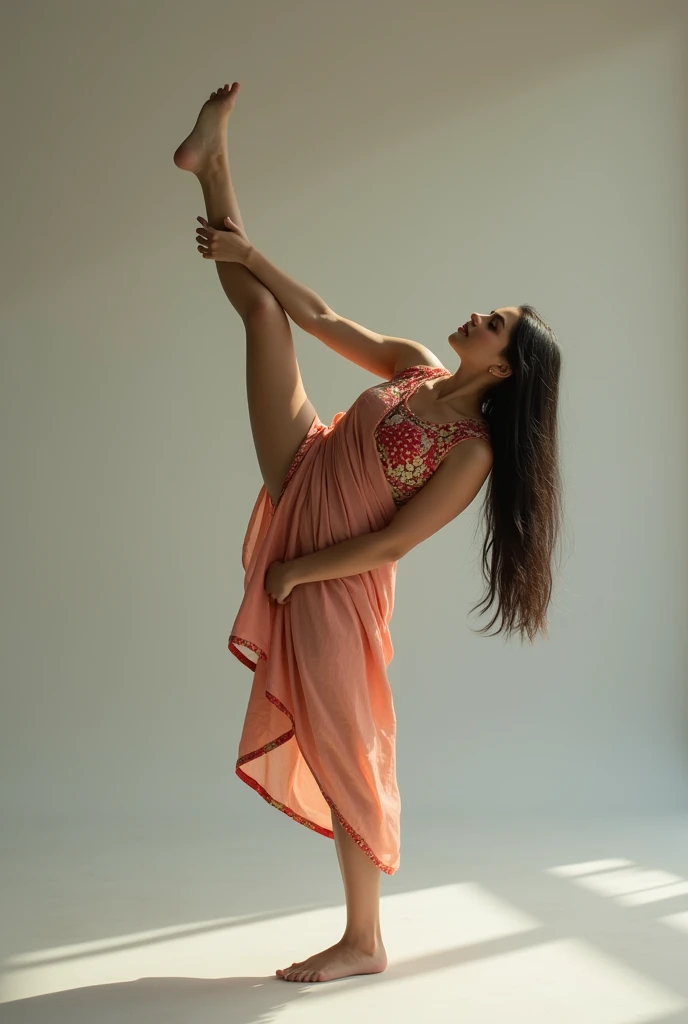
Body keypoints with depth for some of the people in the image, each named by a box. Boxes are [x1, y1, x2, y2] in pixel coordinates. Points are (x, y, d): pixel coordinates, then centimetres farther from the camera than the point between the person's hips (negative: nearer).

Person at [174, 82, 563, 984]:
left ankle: (365, 942, 8)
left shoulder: (474, 449, -22)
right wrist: (244, 251, 0)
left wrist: (294, 572, -17)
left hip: (338, 577, -7)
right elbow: (323, 320, 4)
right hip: (297, 486, 8)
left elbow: (392, 542, -23)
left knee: (343, 745, -4)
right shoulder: (419, 368, -2)